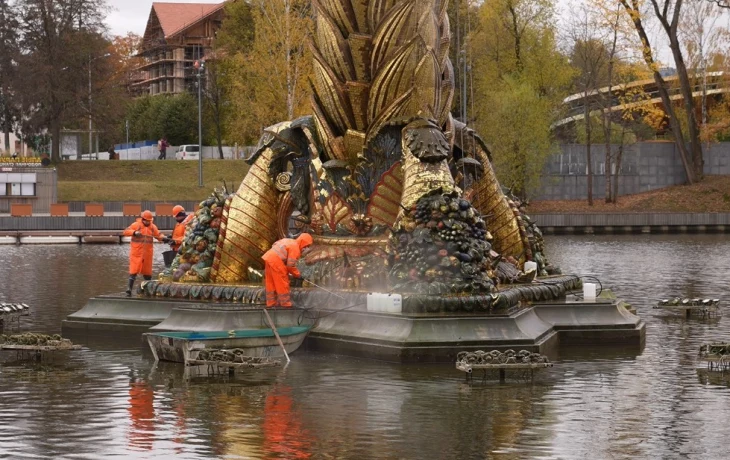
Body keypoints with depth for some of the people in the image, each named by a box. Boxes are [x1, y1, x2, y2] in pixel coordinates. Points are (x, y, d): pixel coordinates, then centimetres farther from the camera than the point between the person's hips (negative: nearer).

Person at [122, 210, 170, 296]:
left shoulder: (153, 227, 8)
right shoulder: (136, 225, -4)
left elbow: (158, 235, 11)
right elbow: (126, 231, -9)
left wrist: (164, 238, -9)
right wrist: (134, 232, -25)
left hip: (147, 254, 4)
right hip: (136, 253, -4)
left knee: (147, 272, 14)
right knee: (134, 270, -9)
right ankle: (129, 289, -10)